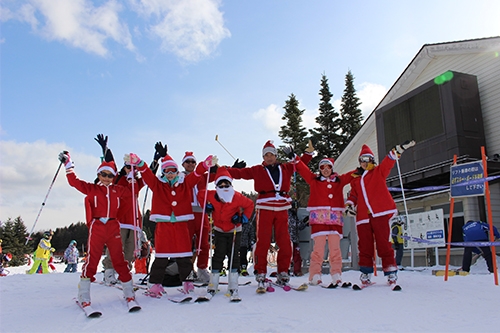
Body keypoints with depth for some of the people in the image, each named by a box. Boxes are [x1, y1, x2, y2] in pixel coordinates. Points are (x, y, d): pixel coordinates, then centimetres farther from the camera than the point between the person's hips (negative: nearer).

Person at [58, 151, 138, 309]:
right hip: (96, 228, -1)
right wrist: (68, 164, 4)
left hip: (114, 228, 2)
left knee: (120, 261, 4)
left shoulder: (118, 190, 14)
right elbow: (74, 182, 4)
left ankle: (129, 295, 10)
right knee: (91, 261, -2)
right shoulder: (91, 189, 9)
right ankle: (84, 298, 12)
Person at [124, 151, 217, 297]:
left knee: (184, 257, 6)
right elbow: (146, 172, -5)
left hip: (181, 226, 1)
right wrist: (137, 162, -22)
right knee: (161, 258, 2)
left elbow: (197, 173, 1)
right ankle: (154, 284, 15)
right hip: (163, 225, -1)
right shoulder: (157, 184, 9)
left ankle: (188, 281, 21)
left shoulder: (185, 183, 11)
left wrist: (206, 164, -17)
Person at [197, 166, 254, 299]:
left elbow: (250, 204, -6)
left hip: (235, 231, -1)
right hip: (219, 230, 1)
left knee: (233, 256, 2)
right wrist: (206, 205, -6)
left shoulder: (237, 197, -19)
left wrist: (243, 218, -14)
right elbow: (200, 194, 6)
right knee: (218, 255, -1)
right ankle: (213, 285, 9)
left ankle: (233, 286, 11)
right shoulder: (212, 196, -13)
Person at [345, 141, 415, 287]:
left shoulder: (378, 172, 10)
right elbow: (353, 195, 25)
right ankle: (365, 274, 14)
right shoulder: (355, 178, 20)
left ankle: (391, 273, 5)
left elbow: (389, 161, -5)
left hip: (379, 214, -3)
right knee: (364, 247, 5)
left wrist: (400, 149, -18)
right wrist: (349, 204, 8)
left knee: (384, 244, -3)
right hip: (363, 216, 3)